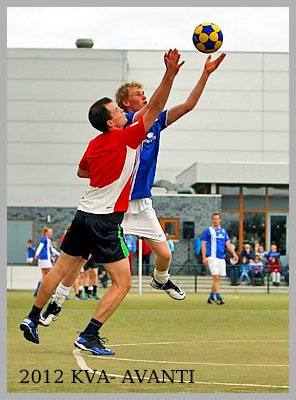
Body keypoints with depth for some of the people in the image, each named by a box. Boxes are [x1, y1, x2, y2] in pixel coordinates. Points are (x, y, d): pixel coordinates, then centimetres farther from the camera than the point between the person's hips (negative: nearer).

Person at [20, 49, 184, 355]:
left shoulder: (94, 144, 9)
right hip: (106, 221, -7)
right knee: (122, 284, -2)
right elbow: (155, 108, -13)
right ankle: (89, 336, -10)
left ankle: (32, 319, 27)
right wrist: (170, 75, -17)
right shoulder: (126, 138, -11)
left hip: (83, 215, 7)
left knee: (61, 270, 19)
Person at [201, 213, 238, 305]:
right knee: (216, 277, -12)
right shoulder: (208, 231, 1)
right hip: (212, 257, -5)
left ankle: (211, 297, 17)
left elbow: (228, 244, 14)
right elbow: (203, 244, -1)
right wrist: (204, 257, -10)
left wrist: (234, 254, 0)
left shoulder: (224, 231, 14)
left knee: (217, 279, 6)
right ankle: (218, 298, -12)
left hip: (221, 257, 5)